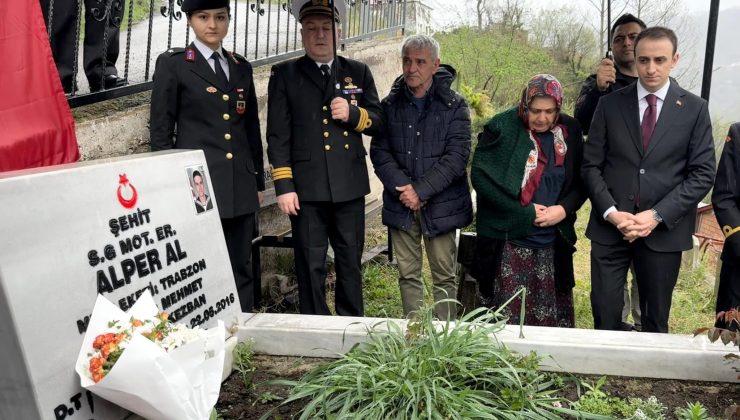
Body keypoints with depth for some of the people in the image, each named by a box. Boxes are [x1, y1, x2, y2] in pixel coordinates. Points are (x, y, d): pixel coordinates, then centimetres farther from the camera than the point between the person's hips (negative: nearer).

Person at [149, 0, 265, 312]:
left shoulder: (241, 67, 15)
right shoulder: (172, 64, 0)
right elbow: (161, 131, -2)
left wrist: (258, 181, 15)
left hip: (240, 187, 5)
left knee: (241, 270, 10)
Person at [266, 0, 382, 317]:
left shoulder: (358, 72, 10)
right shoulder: (285, 74, 3)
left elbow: (378, 122, 10)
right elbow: (278, 135, -3)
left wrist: (353, 114, -11)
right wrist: (284, 186, -9)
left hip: (350, 186, 2)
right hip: (307, 187, -2)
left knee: (350, 262, 13)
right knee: (310, 266, 7)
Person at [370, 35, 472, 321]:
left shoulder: (454, 106, -3)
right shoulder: (390, 105, 6)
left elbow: (457, 156, -10)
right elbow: (379, 150, 0)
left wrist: (421, 191, -16)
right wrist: (403, 187, -14)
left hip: (440, 204, -3)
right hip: (401, 204, 3)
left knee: (444, 276, 5)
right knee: (408, 274, 10)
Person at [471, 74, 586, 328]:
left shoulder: (570, 132, 4)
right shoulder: (501, 128, -8)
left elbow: (580, 181, 10)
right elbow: (480, 175, -11)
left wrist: (564, 209, -10)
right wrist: (525, 212, -12)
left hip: (553, 244, 4)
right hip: (508, 242, -3)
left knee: (552, 317, 8)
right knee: (508, 316, 1)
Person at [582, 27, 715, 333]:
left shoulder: (694, 109, 2)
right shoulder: (610, 104, 3)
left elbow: (702, 174, -2)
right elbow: (591, 166, 2)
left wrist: (657, 216, -13)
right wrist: (611, 213, -11)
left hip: (663, 231, 0)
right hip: (609, 227, 0)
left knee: (656, 321, 12)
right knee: (605, 319, 4)